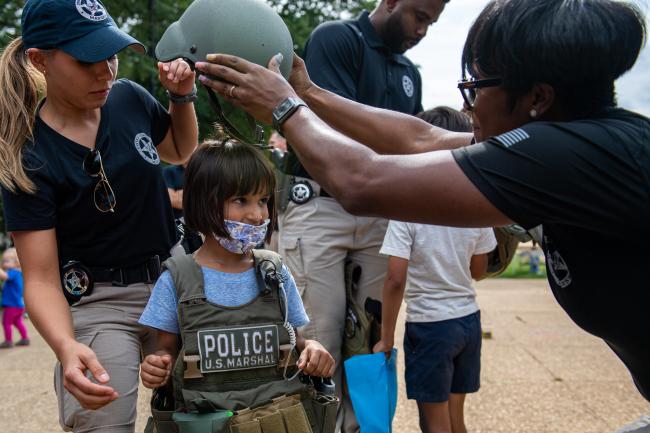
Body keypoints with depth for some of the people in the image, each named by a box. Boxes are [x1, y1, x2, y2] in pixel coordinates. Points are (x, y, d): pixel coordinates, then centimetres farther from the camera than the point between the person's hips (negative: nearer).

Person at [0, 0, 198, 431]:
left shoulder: (129, 98, -4)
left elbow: (180, 151, 18)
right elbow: (41, 278, -19)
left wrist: (182, 96, -2)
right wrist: (66, 347, -38)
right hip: (98, 303, -4)